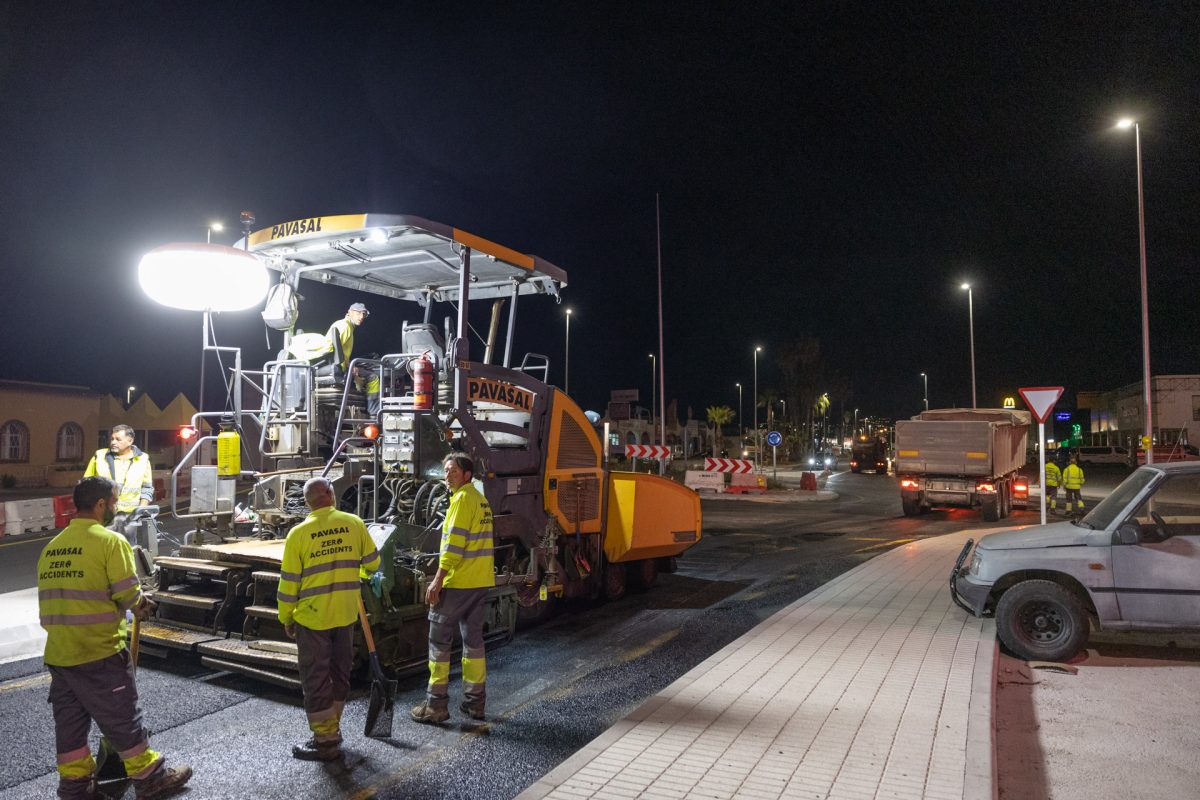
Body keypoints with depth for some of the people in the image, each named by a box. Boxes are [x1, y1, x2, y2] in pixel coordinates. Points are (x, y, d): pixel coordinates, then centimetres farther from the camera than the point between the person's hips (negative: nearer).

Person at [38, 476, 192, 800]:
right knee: (122, 718, 6)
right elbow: (128, 595, -15)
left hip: (57, 653, 7)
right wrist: (141, 604, 8)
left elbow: (55, 596, 10)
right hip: (99, 652, -6)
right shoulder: (110, 541, -14)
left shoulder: (52, 547, 8)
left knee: (69, 719, 17)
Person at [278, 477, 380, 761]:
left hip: (312, 618, -3)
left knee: (316, 677, 8)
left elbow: (289, 581, -7)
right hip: (346, 615, 4)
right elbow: (372, 562, 4)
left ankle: (326, 740, 14)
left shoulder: (299, 533, -11)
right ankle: (331, 729, 33)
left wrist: (286, 618, 6)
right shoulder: (354, 523, -5)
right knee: (339, 672, 19)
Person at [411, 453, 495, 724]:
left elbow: (454, 542, -19)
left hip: (457, 582, -9)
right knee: (474, 639, 13)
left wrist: (437, 580, -17)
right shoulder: (480, 499, 15)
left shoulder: (463, 498, -12)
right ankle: (475, 702, 19)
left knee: (439, 640, 0)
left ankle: (436, 704, 4)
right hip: (481, 582, 9)